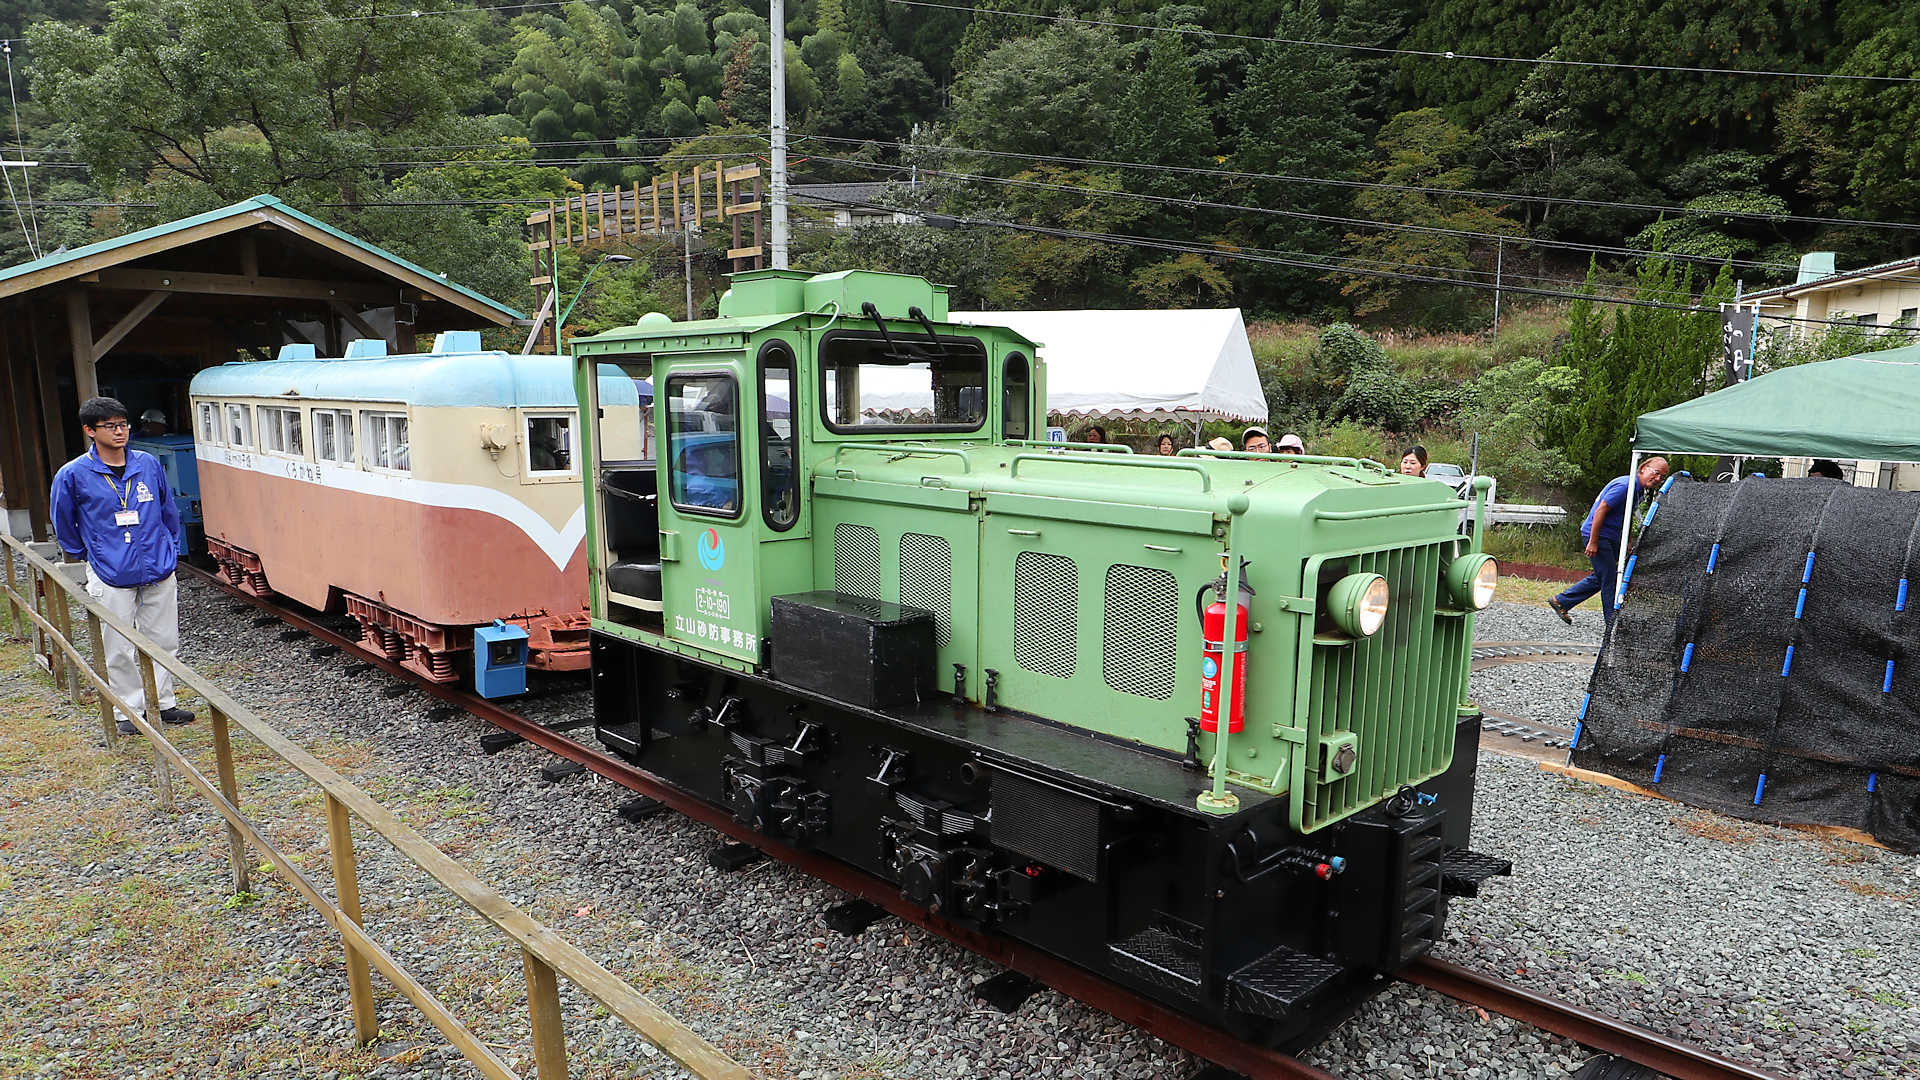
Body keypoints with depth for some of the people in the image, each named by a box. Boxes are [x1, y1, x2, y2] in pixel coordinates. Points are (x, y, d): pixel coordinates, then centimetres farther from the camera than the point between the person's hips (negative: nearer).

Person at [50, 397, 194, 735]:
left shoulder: (149, 464, 2)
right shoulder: (73, 475, -7)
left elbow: (168, 510, 15)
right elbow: (64, 524, 8)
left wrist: (170, 551, 16)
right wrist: (85, 556, 15)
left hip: (158, 572, 3)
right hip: (111, 578, -3)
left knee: (164, 641, 11)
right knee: (119, 649, 4)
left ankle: (163, 701, 25)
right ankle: (128, 710, 19)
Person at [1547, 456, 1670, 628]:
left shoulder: (1639, 490, 10)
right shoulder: (1624, 485, -20)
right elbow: (1600, 511, -23)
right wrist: (1593, 542, -23)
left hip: (1611, 537, 10)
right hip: (1598, 535, -10)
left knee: (1601, 577, 14)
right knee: (1609, 578, -5)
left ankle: (1561, 601, 20)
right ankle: (1613, 623, 4)